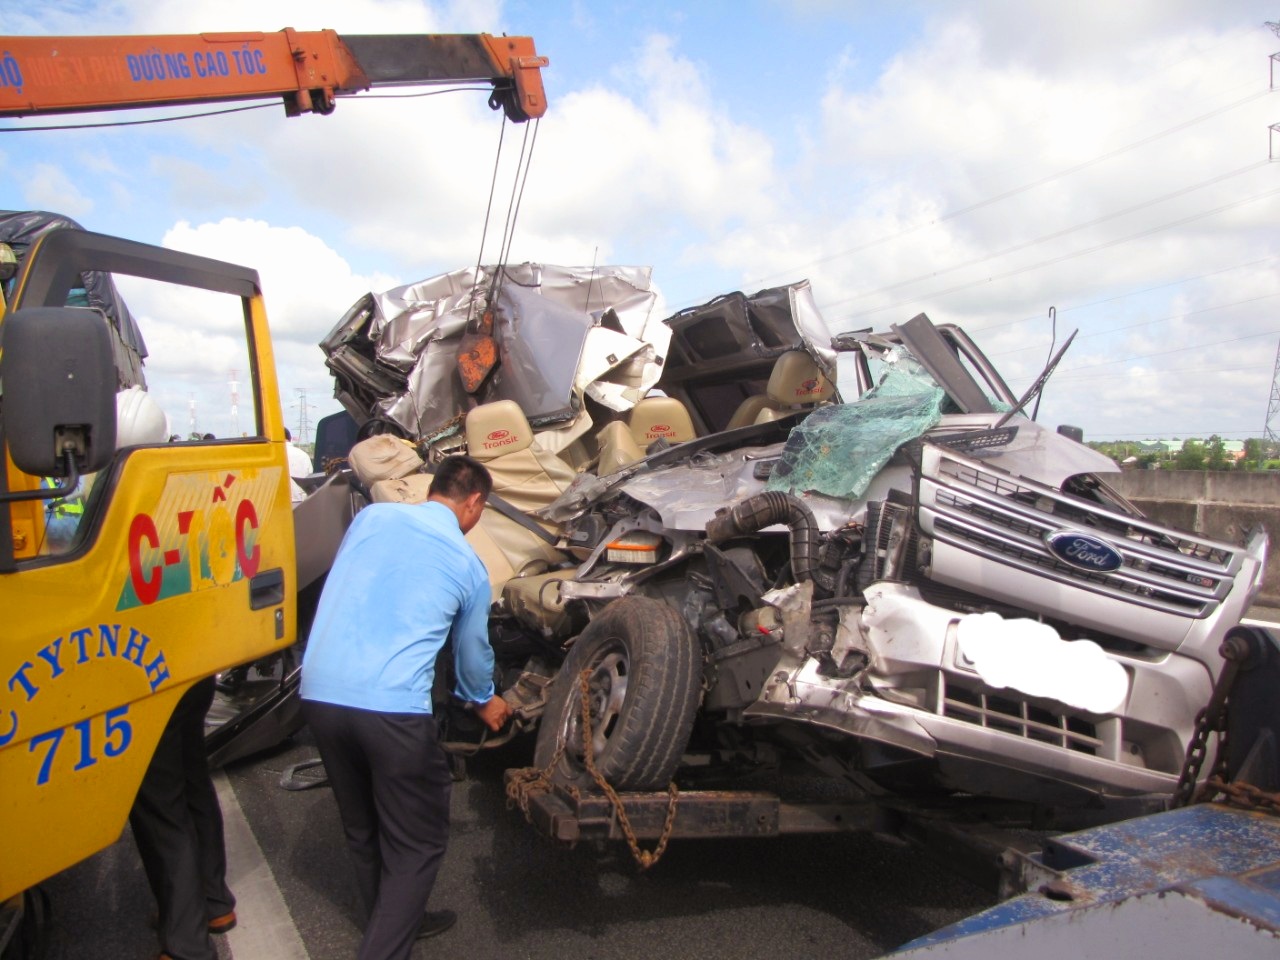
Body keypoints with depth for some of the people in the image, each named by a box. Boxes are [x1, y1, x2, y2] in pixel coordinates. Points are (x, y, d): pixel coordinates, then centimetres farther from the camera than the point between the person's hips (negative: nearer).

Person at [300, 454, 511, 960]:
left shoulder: (371, 516, 10)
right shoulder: (468, 565, 4)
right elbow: (473, 652, 17)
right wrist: (484, 702, 38)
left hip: (319, 692, 6)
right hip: (391, 706, -5)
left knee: (363, 829, 24)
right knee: (417, 842, 11)